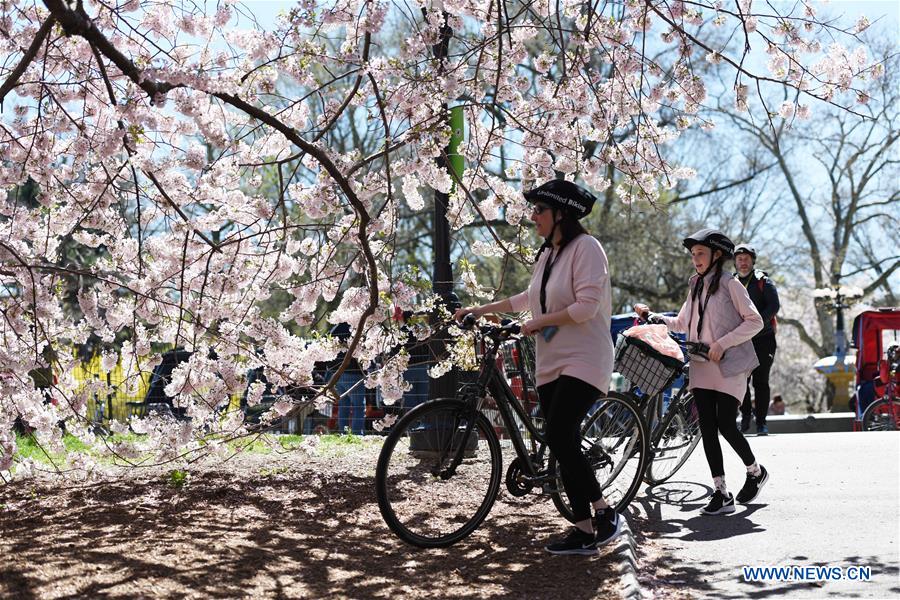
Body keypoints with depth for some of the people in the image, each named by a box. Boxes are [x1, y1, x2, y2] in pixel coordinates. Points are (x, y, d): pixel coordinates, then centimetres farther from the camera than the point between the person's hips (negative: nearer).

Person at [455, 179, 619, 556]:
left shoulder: (585, 247, -10)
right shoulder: (546, 254, 16)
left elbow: (586, 306, -20)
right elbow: (530, 299, 30)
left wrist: (539, 322, -13)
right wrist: (479, 310, 29)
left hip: (583, 362, -8)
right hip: (550, 364, 9)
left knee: (559, 438, -19)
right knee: (563, 445, 4)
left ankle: (604, 512, -6)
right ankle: (585, 530, 8)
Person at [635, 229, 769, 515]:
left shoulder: (730, 284, -4)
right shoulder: (696, 287, 17)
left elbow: (754, 321, -9)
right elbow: (682, 324, 26)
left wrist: (722, 344, -16)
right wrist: (651, 317, 15)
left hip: (728, 366, -6)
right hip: (701, 366, 6)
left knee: (726, 426, -7)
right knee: (708, 428, -1)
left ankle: (755, 471, 20)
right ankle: (721, 493, 1)